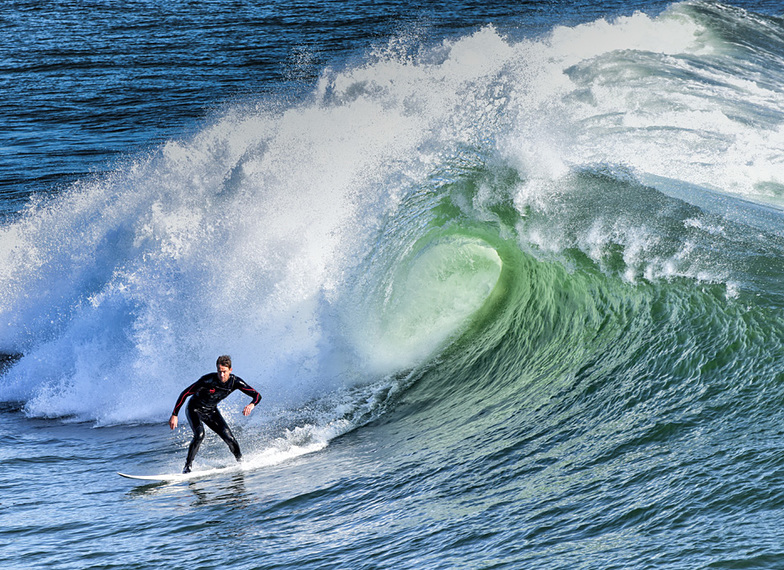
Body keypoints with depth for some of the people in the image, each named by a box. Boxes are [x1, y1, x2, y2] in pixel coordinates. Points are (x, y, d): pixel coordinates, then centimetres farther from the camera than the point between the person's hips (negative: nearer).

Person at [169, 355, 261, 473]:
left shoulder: (235, 382, -19)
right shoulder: (208, 380, -31)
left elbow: (257, 395, -19)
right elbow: (185, 393, -24)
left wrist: (251, 405, -43)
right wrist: (174, 415, -24)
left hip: (211, 411, 4)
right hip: (195, 409, -4)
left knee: (229, 437, -11)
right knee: (199, 435, -30)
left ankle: (241, 462, 14)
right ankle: (188, 466, -18)